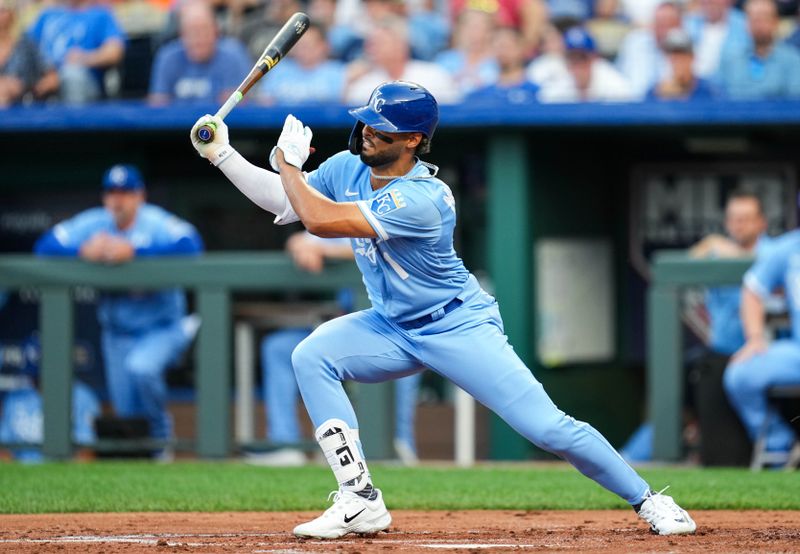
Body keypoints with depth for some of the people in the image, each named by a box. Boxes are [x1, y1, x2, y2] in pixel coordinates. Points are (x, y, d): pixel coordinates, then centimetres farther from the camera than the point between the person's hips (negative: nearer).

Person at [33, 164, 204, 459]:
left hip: (162, 327, -4)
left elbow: (190, 243, -33)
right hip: (117, 332, 4)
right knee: (126, 409, 5)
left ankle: (161, 434, -8)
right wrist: (84, 250, -28)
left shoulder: (156, 222, -15)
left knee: (140, 366, -33)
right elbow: (45, 245, -8)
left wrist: (134, 250, -38)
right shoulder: (93, 223, -4)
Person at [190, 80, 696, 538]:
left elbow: (319, 219, -34)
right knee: (312, 356, -17)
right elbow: (287, 202, 8)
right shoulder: (348, 169, -5)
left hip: (460, 326, -7)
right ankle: (361, 503, -15)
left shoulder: (421, 198, -31)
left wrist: (288, 163, -19)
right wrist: (221, 154, -1)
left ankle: (646, 500, 4)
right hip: (394, 328, 7)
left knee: (548, 428, -15)